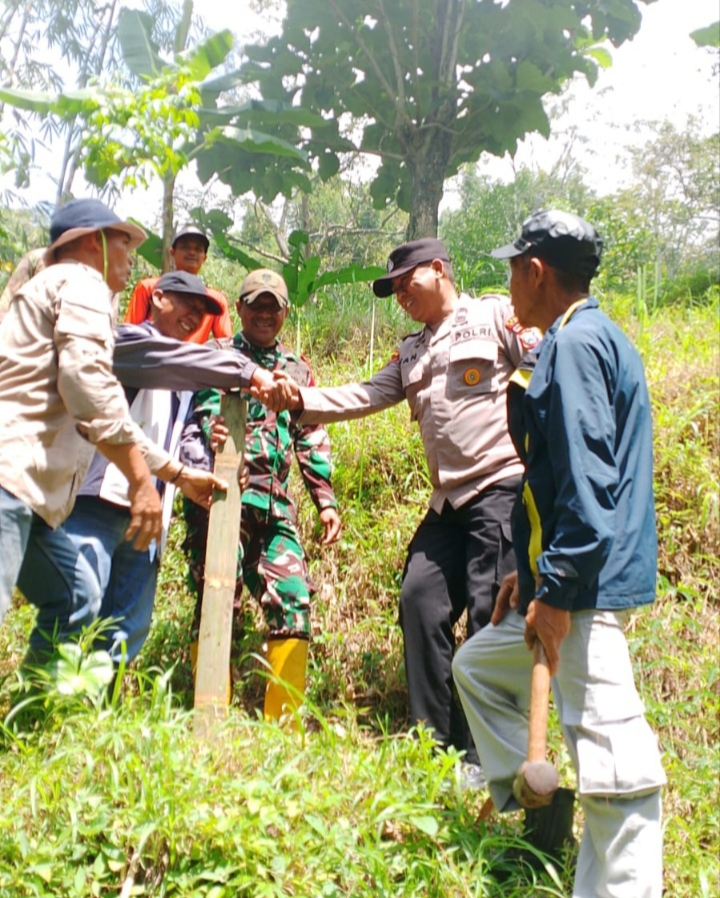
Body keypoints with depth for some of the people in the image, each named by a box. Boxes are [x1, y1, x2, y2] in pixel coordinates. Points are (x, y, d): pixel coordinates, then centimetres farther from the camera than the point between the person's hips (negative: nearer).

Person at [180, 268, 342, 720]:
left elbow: (313, 441, 21)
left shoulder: (298, 370, 21)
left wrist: (327, 500, 13)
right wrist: (205, 433, -25)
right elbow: (191, 416, -2)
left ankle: (283, 723, 5)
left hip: (276, 507, 4)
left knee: (294, 601, -3)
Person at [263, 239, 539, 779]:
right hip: (450, 498, 8)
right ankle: (438, 740, 16)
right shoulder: (412, 352, 23)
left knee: (491, 615, -7)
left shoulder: (496, 316, 2)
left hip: (503, 485, -8)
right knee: (421, 599, 4)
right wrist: (302, 401, -1)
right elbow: (367, 396, 13)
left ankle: (486, 756, 5)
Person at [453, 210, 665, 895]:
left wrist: (555, 589, -21)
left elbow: (586, 479, -22)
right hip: (562, 577, 11)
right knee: (477, 665, 23)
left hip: (584, 586, -11)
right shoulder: (589, 338, 18)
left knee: (608, 748, -7)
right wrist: (531, 571, 20)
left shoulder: (575, 343, -13)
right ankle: (534, 811, 27)